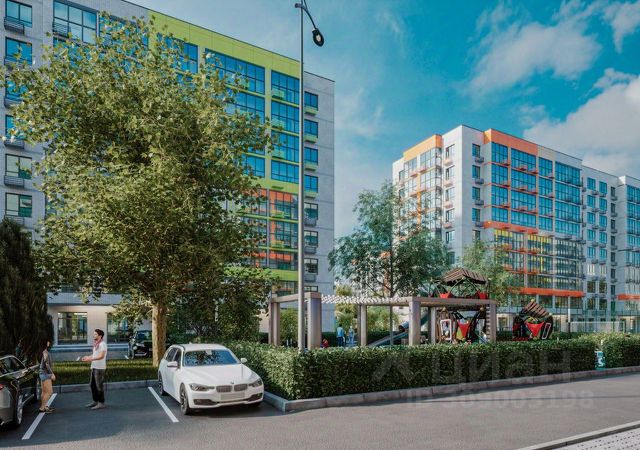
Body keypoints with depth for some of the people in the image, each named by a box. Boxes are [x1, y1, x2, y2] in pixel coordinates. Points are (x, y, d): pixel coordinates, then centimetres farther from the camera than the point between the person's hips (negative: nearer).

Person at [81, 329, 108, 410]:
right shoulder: (96, 344, 14)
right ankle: (95, 401, 26)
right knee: (92, 385, 14)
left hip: (100, 368, -9)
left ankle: (101, 403, 4)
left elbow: (101, 356, -22)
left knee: (99, 386, -4)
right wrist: (88, 357, 6)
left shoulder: (103, 344, -14)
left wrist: (91, 359, -27)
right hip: (94, 367, 9)